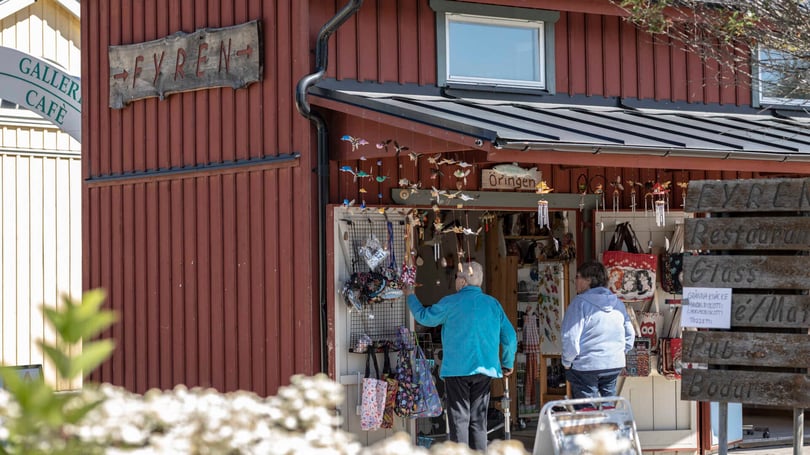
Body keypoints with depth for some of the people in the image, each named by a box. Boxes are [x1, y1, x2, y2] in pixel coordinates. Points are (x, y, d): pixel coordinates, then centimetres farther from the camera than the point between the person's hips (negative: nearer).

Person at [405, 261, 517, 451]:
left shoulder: (451, 303, -5)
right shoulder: (493, 304, 6)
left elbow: (424, 317, 10)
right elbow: (510, 337, 5)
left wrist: (410, 296, 26)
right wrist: (508, 363, 20)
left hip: (458, 370, -4)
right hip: (485, 370, 4)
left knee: (459, 419, -2)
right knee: (478, 420, 9)